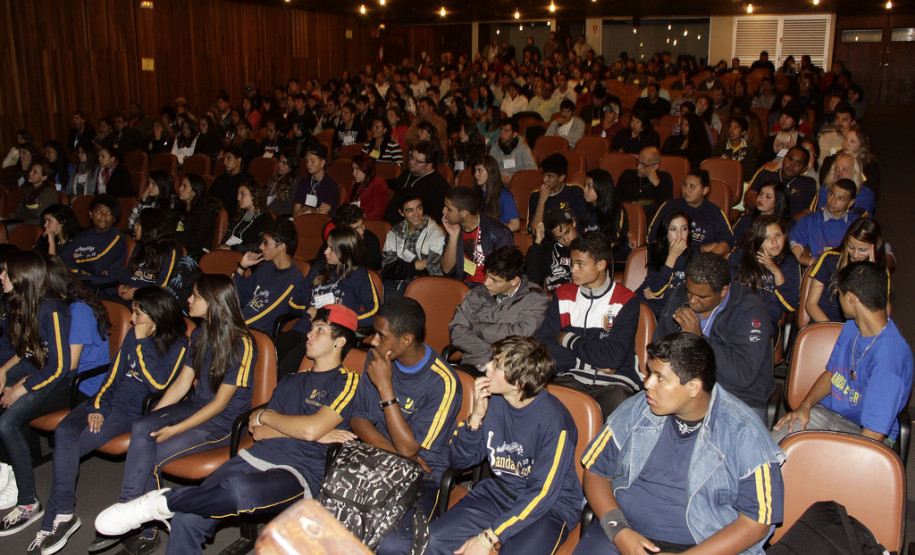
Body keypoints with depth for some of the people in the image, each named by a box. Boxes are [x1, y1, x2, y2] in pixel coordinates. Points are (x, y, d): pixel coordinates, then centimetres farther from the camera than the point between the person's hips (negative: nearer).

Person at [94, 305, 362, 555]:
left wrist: (265, 416, 7)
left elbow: (311, 429, -11)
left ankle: (164, 501, -17)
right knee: (187, 518, -16)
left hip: (299, 473, -6)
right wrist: (316, 432, 0)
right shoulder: (292, 380, 26)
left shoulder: (346, 381, 5)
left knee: (239, 489, -37)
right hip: (258, 456, 6)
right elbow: (257, 432, 14)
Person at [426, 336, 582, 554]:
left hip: (551, 504, -4)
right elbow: (459, 460, 3)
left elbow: (542, 493, -20)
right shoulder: (492, 401, -6)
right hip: (499, 491, 5)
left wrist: (489, 536, -23)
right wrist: (475, 418, -15)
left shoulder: (553, 419, -22)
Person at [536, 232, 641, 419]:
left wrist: (570, 340, -2)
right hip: (572, 377, 3)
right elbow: (543, 342, 2)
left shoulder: (626, 302, -2)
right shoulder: (563, 295, 12)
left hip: (615, 382, -3)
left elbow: (614, 357, -14)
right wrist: (590, 361, -8)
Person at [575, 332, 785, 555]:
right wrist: (618, 529, -8)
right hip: (627, 533, 2)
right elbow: (596, 473, 9)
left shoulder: (744, 435, -4)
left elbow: (757, 522, -3)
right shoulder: (636, 411, 5)